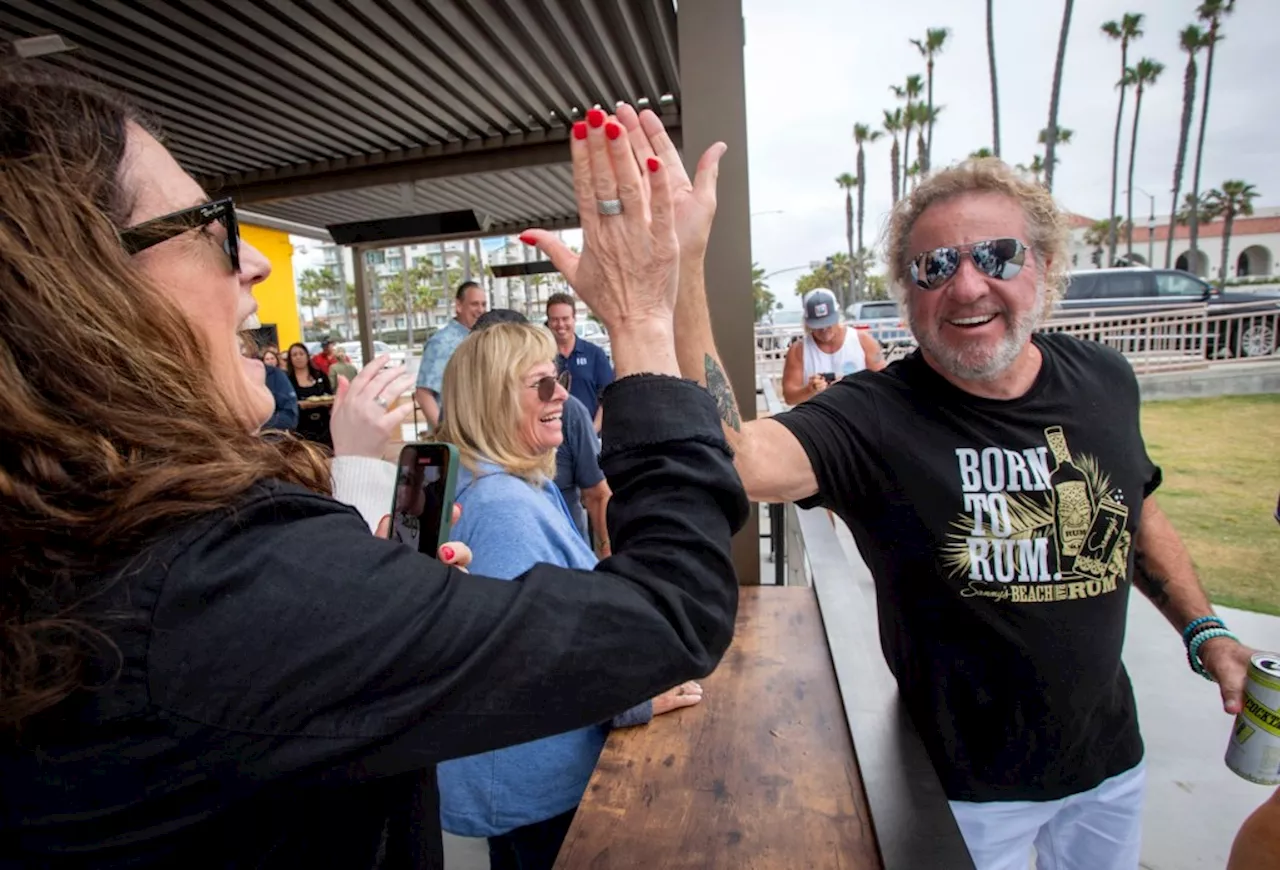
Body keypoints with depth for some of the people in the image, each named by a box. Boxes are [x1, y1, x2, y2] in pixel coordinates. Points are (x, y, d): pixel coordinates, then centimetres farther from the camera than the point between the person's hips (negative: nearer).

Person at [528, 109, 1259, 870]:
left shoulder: (1105, 380, -8)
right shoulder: (873, 417, -28)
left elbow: (1138, 511, 10)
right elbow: (734, 461, -48)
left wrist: (1205, 632, 6)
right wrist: (676, 282, -59)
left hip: (1111, 753, 6)